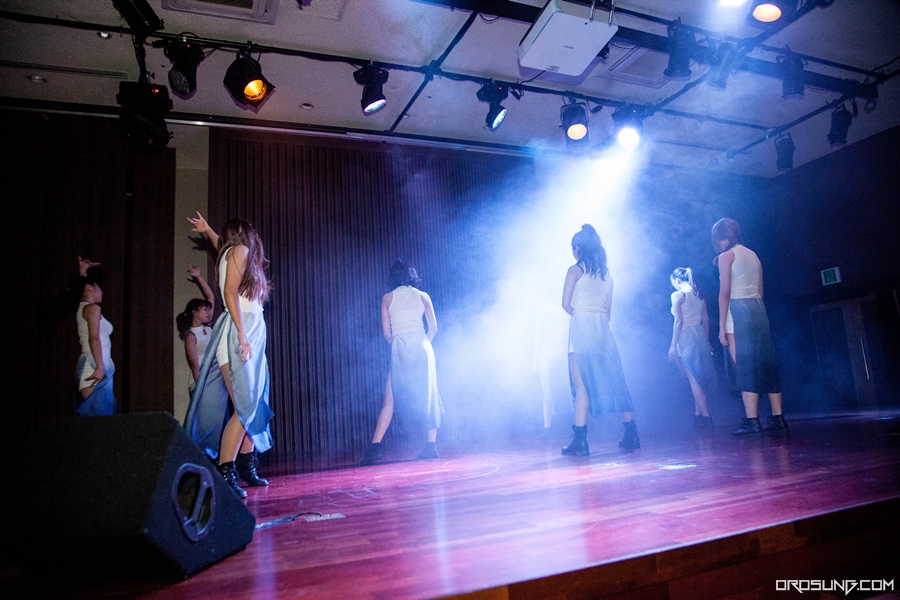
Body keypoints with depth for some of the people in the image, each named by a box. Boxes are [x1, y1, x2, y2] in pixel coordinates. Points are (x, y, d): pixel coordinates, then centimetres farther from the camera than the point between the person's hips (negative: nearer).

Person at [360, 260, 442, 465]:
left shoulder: (387, 298, 8)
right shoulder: (423, 296, 10)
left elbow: (386, 332, 6)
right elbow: (433, 328, 8)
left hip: (400, 349, -1)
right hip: (422, 347, 2)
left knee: (390, 400, 0)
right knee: (428, 396, 10)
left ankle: (375, 446, -8)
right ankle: (431, 445, 10)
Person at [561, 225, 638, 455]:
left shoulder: (575, 270, -3)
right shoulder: (606, 273, 14)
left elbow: (566, 304, -6)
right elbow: (608, 307, 13)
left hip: (582, 328, -6)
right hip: (603, 329, 6)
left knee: (583, 385, -6)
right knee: (614, 381, 9)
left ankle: (580, 440, -5)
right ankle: (631, 433, 12)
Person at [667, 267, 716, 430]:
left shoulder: (677, 295, -9)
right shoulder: (699, 295, 10)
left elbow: (678, 322, -14)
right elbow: (706, 319, 12)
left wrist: (673, 345, -10)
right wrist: (707, 340, 20)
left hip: (686, 338, -7)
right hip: (700, 336, 7)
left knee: (693, 379, -3)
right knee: (698, 378, 13)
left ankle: (705, 416, -4)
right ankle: (698, 414, 18)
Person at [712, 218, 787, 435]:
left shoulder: (726, 256, -3)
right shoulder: (753, 255, 19)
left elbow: (724, 293, -10)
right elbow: (760, 291, 18)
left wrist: (722, 326, -10)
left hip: (738, 312, -7)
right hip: (759, 310, 7)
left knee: (746, 367, -8)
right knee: (767, 364, 7)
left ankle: (752, 420, -9)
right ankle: (778, 418, 9)